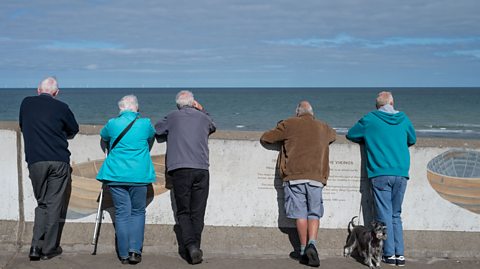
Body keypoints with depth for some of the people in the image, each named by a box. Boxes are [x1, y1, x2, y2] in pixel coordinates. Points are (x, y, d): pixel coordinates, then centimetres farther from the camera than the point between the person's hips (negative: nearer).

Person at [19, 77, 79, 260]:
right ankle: (48, 249, 6)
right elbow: (73, 131, 13)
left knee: (42, 203, 13)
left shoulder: (26, 103, 7)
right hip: (59, 161, -2)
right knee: (54, 204, 4)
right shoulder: (61, 107, -1)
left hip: (35, 162, 2)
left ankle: (36, 247, 2)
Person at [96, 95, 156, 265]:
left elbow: (103, 136, 21)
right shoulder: (145, 124, 0)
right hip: (139, 176, 0)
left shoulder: (112, 123, 1)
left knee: (122, 213, 4)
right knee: (138, 212, 10)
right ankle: (135, 250, -1)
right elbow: (151, 138, 21)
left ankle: (124, 255, 5)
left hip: (116, 175, 1)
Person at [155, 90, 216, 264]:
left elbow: (156, 131, 24)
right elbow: (212, 127, 37)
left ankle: (191, 246, -14)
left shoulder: (172, 117, 10)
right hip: (201, 169, 1)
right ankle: (195, 247, 4)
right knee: (198, 213, 7)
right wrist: (201, 110, 38)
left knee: (183, 212, 4)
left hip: (179, 170, -1)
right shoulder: (202, 117, 15)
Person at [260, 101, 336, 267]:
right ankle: (312, 244, -13)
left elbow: (265, 139, 10)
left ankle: (303, 249, 3)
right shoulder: (323, 128, 17)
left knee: (300, 213, 3)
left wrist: (281, 135, 28)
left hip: (294, 177, -1)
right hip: (316, 177, 2)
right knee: (314, 213, 6)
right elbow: (333, 135, 41)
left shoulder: (289, 124, 6)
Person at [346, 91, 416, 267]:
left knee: (384, 216, 3)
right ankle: (400, 254, 8)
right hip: (401, 175, 3)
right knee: (396, 215, 12)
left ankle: (389, 254, 2)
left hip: (380, 175, -3)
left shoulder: (369, 119, 1)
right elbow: (412, 140, 25)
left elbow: (351, 135, 14)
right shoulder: (403, 119, 10)